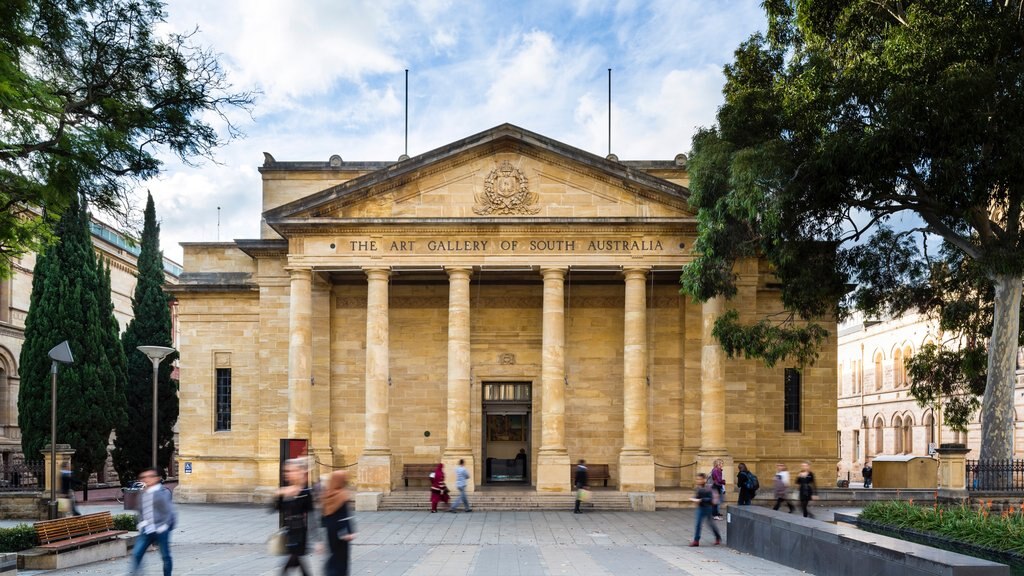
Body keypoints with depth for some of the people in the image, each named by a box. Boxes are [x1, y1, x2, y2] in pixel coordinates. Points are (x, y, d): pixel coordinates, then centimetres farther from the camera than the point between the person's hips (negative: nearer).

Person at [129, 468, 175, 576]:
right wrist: (141, 523, 10)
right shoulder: (143, 494, 11)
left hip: (160, 530, -5)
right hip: (146, 530, 5)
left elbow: (169, 510, -9)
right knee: (136, 554, -6)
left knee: (165, 556, 6)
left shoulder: (163, 492, -7)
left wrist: (165, 525, -15)